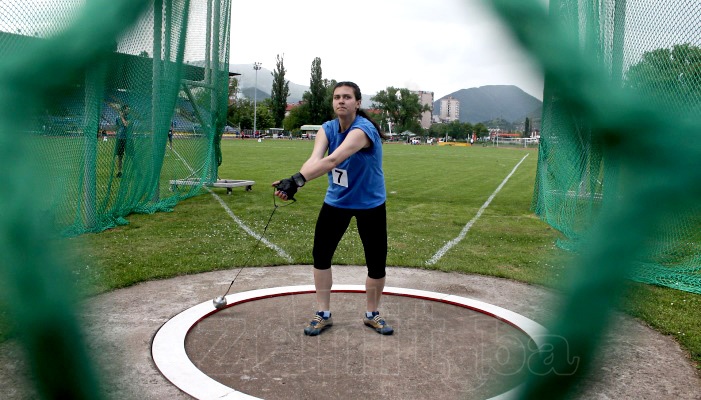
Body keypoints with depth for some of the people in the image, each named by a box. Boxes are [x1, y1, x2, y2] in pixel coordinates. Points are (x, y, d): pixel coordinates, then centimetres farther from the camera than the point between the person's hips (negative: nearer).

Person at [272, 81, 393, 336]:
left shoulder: (363, 129, -28)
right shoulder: (327, 129, -9)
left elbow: (333, 160, -43)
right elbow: (314, 159, -28)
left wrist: (297, 180, -55)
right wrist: (295, 181, -49)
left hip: (370, 205, -4)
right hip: (336, 201, 5)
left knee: (377, 263, 1)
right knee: (320, 255, 2)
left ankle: (372, 314, 25)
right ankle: (323, 314, 18)